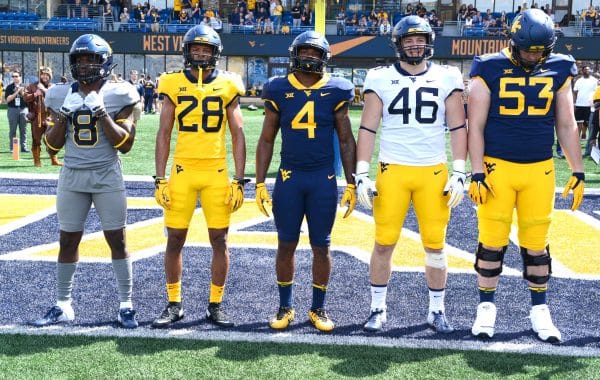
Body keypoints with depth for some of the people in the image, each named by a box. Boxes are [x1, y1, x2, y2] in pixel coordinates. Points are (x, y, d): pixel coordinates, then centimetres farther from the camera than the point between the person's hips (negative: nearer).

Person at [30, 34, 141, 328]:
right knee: (68, 240, 7)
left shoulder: (118, 95, -5)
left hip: (107, 178, -3)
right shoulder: (61, 96, 3)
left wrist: (103, 114, -17)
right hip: (72, 177, 3)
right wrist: (63, 115, -9)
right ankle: (62, 306, 17)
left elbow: (125, 145, -10)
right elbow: (52, 147, 4)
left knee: (117, 239, 1)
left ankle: (126, 304, 11)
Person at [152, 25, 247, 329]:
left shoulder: (227, 86, 3)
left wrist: (239, 181, -1)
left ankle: (215, 305, 17)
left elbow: (238, 136, 4)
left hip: (217, 173, 0)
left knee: (219, 240, 4)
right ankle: (173, 304, 19)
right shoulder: (173, 85, 3)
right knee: (175, 239, 4)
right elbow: (163, 134, 5)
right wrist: (160, 180, 0)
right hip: (182, 172, 0)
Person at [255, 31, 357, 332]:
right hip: (289, 178, 1)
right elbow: (266, 140, 6)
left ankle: (318, 309, 21)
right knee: (286, 245, 7)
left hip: (324, 180, 0)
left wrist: (351, 184, 2)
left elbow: (346, 141, 5)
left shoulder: (335, 91, 0)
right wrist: (259, 183, 2)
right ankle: (285, 307, 22)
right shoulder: (279, 90, 1)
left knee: (321, 247, 7)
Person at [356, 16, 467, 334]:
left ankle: (437, 310, 22)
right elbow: (368, 129, 2)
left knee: (435, 245, 6)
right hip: (392, 171, -1)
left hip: (434, 173, 1)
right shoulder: (381, 80, 1)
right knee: (384, 243, 3)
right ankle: (378, 308, 18)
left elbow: (457, 128, 5)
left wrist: (459, 173, -1)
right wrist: (361, 174, -4)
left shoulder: (446, 79, 4)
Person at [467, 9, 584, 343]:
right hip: (497, 167, -2)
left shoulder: (558, 70, 3)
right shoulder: (490, 69, -6)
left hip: (540, 170, 3)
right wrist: (477, 174, -10)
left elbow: (567, 126, 9)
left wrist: (578, 172, 6)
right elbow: (476, 126, -5)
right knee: (493, 242, 3)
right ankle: (486, 307, 18)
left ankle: (540, 310, 21)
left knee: (536, 244, 9)